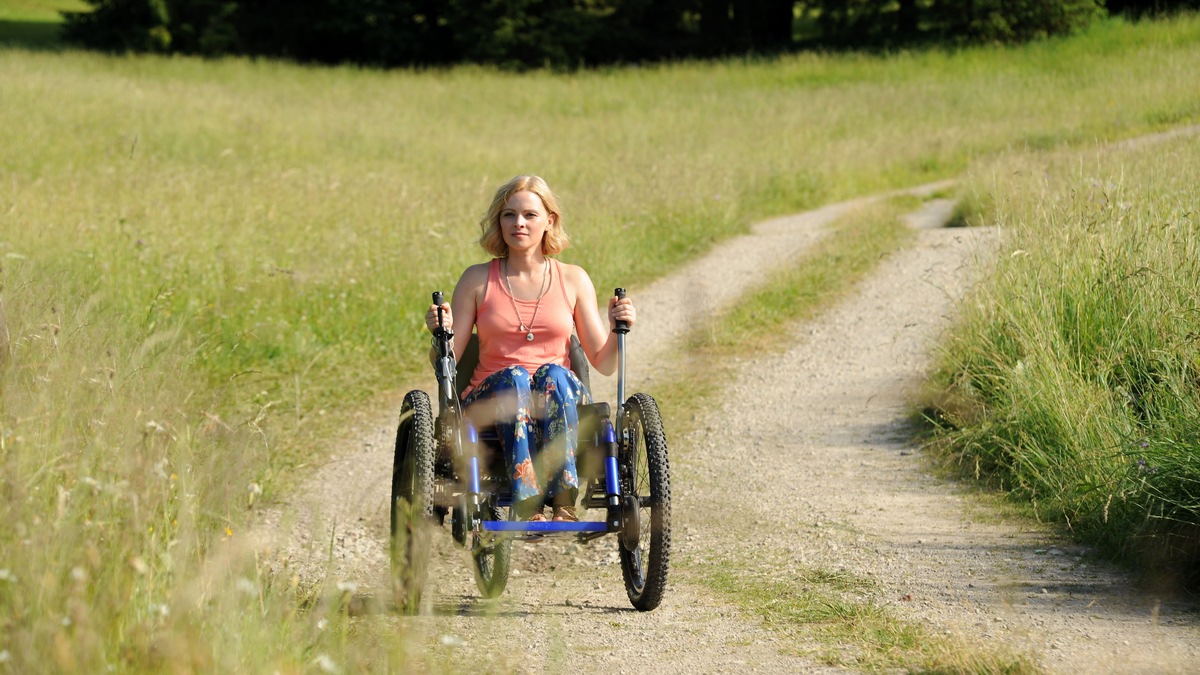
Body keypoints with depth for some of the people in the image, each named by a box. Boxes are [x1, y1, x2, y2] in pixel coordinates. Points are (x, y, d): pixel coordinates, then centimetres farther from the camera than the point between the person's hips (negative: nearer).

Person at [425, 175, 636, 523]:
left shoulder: (573, 279, 11)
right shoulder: (477, 279, 9)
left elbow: (603, 363, 10)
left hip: (563, 399, 1)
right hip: (490, 400, 0)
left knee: (554, 374, -33)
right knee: (513, 377, -34)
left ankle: (563, 500, -45)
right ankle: (526, 504, -49)